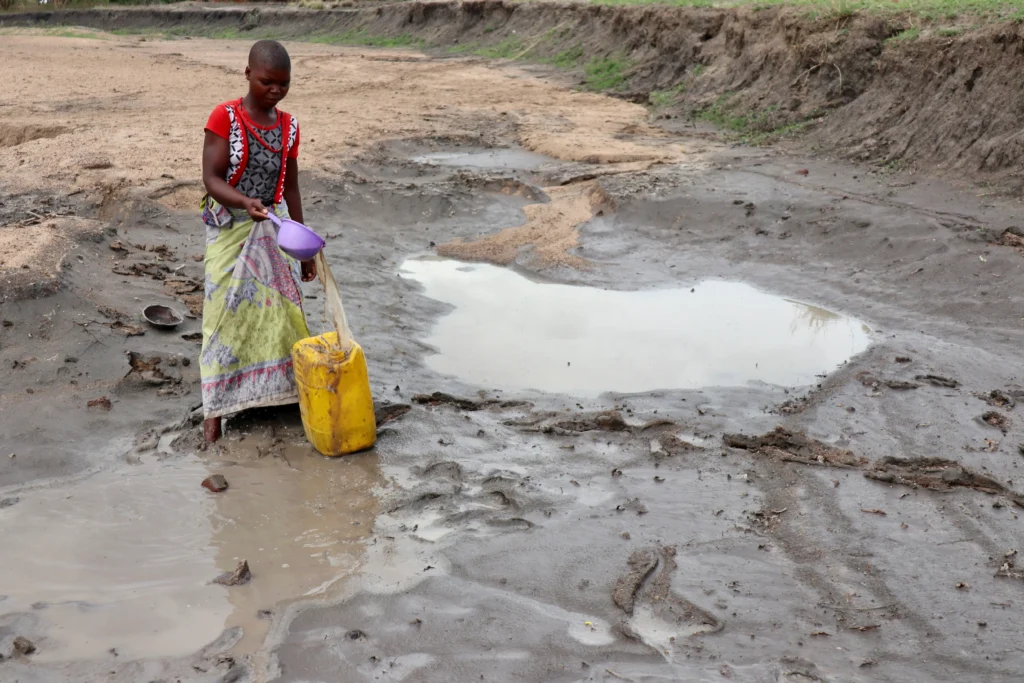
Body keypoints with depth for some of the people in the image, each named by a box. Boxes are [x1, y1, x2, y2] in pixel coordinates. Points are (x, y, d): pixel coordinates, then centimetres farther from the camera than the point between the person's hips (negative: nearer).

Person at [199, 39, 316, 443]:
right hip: (230, 230, -4)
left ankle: (279, 387, 22)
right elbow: (211, 179, -15)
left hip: (273, 229, 4)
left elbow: (290, 187, 10)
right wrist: (244, 203, -35)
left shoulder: (288, 127, 4)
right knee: (228, 314, -3)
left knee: (279, 311, 7)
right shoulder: (225, 118, -10)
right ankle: (215, 408, 4)